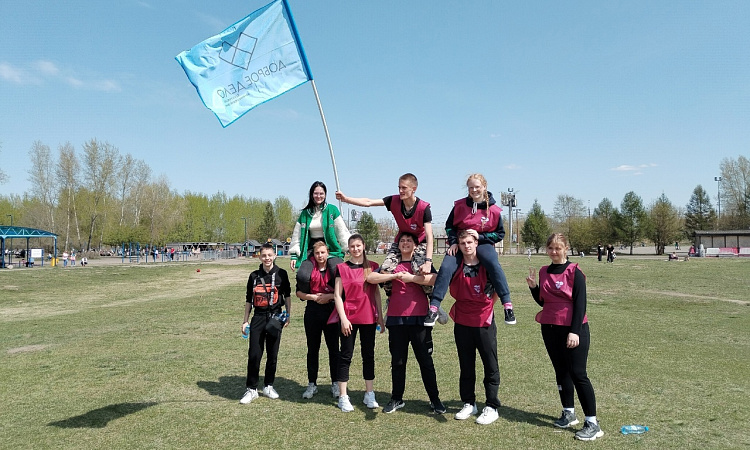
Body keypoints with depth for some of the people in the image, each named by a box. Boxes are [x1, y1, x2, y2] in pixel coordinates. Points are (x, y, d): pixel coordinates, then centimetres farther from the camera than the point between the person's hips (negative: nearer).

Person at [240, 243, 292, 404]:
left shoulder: (281, 274, 0)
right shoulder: (254, 276, 5)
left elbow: (287, 296, 6)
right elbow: (249, 300, 11)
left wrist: (288, 315, 1)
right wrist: (245, 320, 11)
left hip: (275, 317, -1)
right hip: (258, 317, 1)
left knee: (272, 354, 7)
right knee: (254, 354, -2)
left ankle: (268, 386, 23)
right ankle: (251, 389, 10)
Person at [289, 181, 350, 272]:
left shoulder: (332, 210, 1)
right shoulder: (305, 213, 10)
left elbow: (342, 232, 0)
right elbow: (297, 236, 14)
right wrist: (294, 256, 9)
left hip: (329, 248, -2)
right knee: (302, 276, -16)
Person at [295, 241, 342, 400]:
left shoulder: (335, 268, -2)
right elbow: (299, 292, 6)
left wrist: (330, 296, -14)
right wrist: (313, 296, -8)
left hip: (331, 311, -1)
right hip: (312, 312, 2)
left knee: (333, 348, 3)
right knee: (312, 349, 9)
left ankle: (335, 383, 15)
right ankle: (312, 384, 19)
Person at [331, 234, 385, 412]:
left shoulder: (372, 267, 6)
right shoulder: (342, 268, -1)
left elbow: (376, 292, 10)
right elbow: (337, 295, -3)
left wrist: (380, 316, 7)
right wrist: (343, 318, -11)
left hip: (369, 317, 3)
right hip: (349, 318, -3)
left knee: (369, 354, 10)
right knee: (346, 356, 3)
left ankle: (369, 394, 21)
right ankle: (343, 397, 11)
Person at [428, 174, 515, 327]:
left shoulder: (494, 210, -5)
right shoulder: (460, 205, -1)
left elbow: (500, 233, 1)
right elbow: (449, 226, 9)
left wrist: (479, 237, -12)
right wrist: (454, 241, -8)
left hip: (483, 243, -1)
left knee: (494, 265, -32)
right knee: (446, 268, -23)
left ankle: (507, 305, -26)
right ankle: (433, 308, -19)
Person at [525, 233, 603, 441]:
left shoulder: (574, 272, -9)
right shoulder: (544, 272, 7)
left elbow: (580, 304, -12)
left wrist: (574, 331, -17)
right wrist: (533, 286, -4)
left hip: (573, 330, -6)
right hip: (550, 329, 6)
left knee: (577, 374, -5)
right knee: (561, 371, 14)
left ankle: (592, 423, 3)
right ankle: (569, 414, 28)